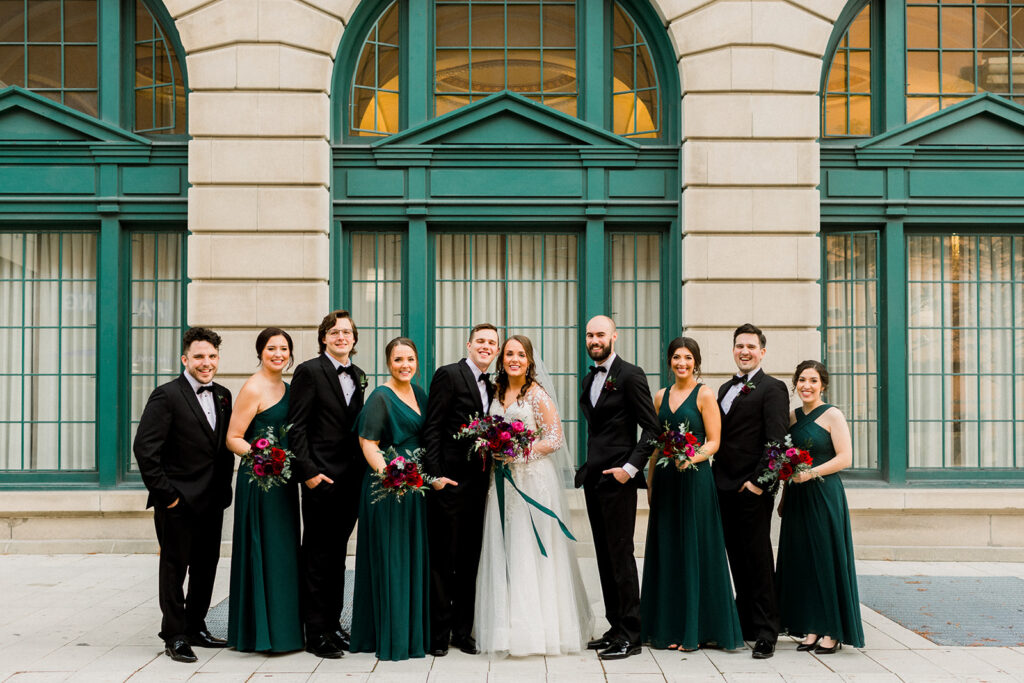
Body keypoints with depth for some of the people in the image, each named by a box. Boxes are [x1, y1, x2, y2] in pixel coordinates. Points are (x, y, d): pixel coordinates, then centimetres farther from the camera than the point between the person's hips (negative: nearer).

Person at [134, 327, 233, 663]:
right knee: (175, 567, 3)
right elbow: (144, 447, -15)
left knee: (206, 567, 14)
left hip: (213, 500, 7)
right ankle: (175, 636, 13)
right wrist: (164, 492, -16)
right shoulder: (166, 396, -11)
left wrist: (225, 487, 9)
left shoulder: (223, 395, 10)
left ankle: (195, 627, 28)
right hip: (178, 500, -6)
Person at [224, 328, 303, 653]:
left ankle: (282, 628, 19)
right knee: (263, 550, -5)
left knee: (283, 550, 11)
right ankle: (262, 631, 3)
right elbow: (232, 438, -12)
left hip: (283, 479, 9)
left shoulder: (286, 388, 14)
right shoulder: (253, 389, -10)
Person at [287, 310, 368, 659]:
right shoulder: (309, 371, -6)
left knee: (337, 553, 14)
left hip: (351, 477, 6)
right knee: (317, 555, 0)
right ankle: (316, 633, 6)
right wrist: (307, 471, -16)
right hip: (321, 476, -6)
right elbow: (296, 426, -10)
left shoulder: (358, 376, 13)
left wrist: (362, 469, 8)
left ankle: (333, 623, 24)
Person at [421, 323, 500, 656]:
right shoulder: (448, 375, -6)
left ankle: (463, 630, 19)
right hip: (449, 482, -7)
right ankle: (439, 632, 10)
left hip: (477, 484, 7)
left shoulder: (490, 386, 16)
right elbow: (432, 428, -12)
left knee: (469, 560, 11)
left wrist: (489, 475, 4)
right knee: (442, 559, 1)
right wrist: (435, 474, -18)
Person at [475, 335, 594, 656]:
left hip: (533, 480, -6)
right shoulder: (496, 392, 12)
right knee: (503, 553, 5)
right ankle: (509, 628, 11)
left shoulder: (538, 394, -6)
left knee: (530, 551, -4)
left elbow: (556, 440, -9)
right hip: (503, 482, 6)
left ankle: (536, 628, 4)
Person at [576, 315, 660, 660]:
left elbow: (652, 428, -11)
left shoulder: (630, 375, -8)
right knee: (605, 557, 11)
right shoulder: (589, 379, 16)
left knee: (620, 555, -6)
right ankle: (615, 627, 18)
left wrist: (630, 468, -17)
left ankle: (630, 635, 0)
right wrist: (587, 468, 13)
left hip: (617, 479, -8)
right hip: (593, 477, 8)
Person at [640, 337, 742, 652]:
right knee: (666, 551, 7)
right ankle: (668, 628, 15)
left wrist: (692, 458, -23)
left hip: (694, 479, -5)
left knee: (694, 549, -2)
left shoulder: (704, 394, -3)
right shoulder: (661, 396, 13)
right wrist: (650, 482, 13)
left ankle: (695, 629, 5)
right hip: (665, 481, 6)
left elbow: (714, 442, -6)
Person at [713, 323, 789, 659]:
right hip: (725, 488, 7)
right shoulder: (725, 389, 19)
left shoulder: (772, 388, -5)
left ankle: (765, 634, 3)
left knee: (758, 561, -3)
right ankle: (745, 626, 20)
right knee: (737, 560, 11)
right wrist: (715, 478, 10)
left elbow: (776, 441, -12)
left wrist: (759, 482, -17)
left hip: (752, 491, -7)